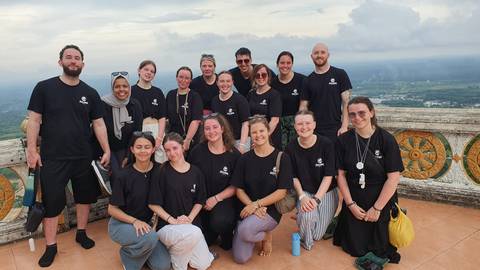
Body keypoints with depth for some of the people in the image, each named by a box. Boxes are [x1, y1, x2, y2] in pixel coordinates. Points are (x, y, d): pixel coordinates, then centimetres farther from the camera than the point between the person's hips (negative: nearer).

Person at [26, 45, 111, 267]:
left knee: (84, 196, 14)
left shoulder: (90, 93, 4)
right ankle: (50, 246, 21)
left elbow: (99, 124, 4)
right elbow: (34, 120, -2)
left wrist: (107, 151, -1)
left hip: (83, 157, 3)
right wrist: (31, 149, -8)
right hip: (52, 158, -2)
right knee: (51, 202, 6)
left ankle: (81, 233, 35)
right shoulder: (44, 87, -3)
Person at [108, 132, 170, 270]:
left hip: (145, 224, 4)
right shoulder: (125, 175, -17)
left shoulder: (159, 170, -9)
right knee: (151, 238, -33)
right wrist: (134, 221, -21)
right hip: (120, 224, -3)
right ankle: (128, 255, -1)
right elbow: (112, 209, -10)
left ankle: (139, 250, 18)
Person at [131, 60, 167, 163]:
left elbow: (162, 117, 6)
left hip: (157, 130, 2)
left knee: (159, 163, -2)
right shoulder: (131, 91, 3)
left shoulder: (158, 92, 11)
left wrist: (159, 137, -6)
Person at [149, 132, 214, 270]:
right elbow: (153, 204, -8)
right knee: (194, 234, -35)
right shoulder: (162, 172, -8)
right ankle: (176, 258, -4)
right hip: (167, 225, -4)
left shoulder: (195, 171, 2)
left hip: (192, 223, 5)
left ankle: (177, 247, 24)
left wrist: (189, 218, -9)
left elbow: (199, 201, 7)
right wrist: (172, 220, -16)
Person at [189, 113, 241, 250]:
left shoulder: (234, 154, -6)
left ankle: (227, 235, 5)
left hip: (224, 200, -2)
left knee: (220, 222, -32)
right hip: (201, 201, 2)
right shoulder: (197, 151, -3)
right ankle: (214, 233, 32)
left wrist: (216, 198, -14)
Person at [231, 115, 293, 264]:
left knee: (244, 230, -33)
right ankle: (259, 232, 21)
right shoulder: (244, 159, 3)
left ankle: (266, 235, 2)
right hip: (247, 209, 3)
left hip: (271, 209, -3)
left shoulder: (282, 158, -5)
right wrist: (252, 206, -15)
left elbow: (281, 192, -9)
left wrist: (256, 204, -16)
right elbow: (239, 189, 2)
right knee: (240, 258, -8)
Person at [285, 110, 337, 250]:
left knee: (317, 235, -2)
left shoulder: (326, 144, -15)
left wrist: (316, 199, -22)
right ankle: (305, 242, 3)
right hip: (305, 192, 0)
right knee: (307, 216, -32)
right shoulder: (291, 148, -9)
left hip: (326, 192, 0)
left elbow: (328, 176, -13)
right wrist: (302, 196, -17)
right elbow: (294, 177, -2)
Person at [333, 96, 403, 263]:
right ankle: (342, 224, 36)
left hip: (382, 202, -1)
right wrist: (351, 204, -8)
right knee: (356, 250, 8)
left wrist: (376, 208, -13)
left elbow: (394, 177, -14)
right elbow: (341, 174, -3)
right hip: (354, 202, 2)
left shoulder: (386, 140, -13)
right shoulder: (343, 140, -7)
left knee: (380, 251, 6)